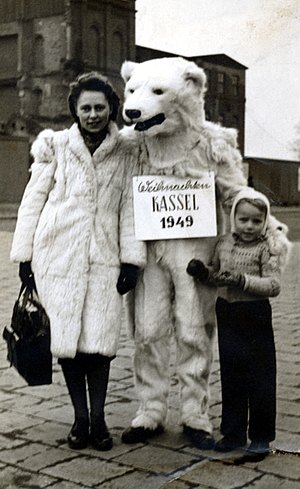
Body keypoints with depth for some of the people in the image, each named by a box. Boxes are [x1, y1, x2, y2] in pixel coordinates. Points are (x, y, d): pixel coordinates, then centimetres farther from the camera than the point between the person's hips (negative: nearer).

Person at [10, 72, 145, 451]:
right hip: (58, 257, 0)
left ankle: (98, 417, 15)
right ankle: (80, 416, 18)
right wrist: (24, 256, 3)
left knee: (100, 338, -3)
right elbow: (33, 201, 6)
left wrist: (131, 260, -1)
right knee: (65, 337, 2)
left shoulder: (124, 154, 7)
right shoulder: (55, 145, 5)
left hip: (103, 258, 0)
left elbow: (129, 207, 7)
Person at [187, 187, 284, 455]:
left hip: (255, 315, -5)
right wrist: (202, 271, -1)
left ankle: (261, 436, 16)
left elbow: (274, 285, -18)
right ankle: (234, 432, 25)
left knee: (260, 378, 3)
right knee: (230, 377, 13)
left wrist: (243, 280, -27)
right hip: (227, 314, 5)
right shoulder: (224, 243, 7)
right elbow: (216, 274, 20)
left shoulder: (267, 248, -9)